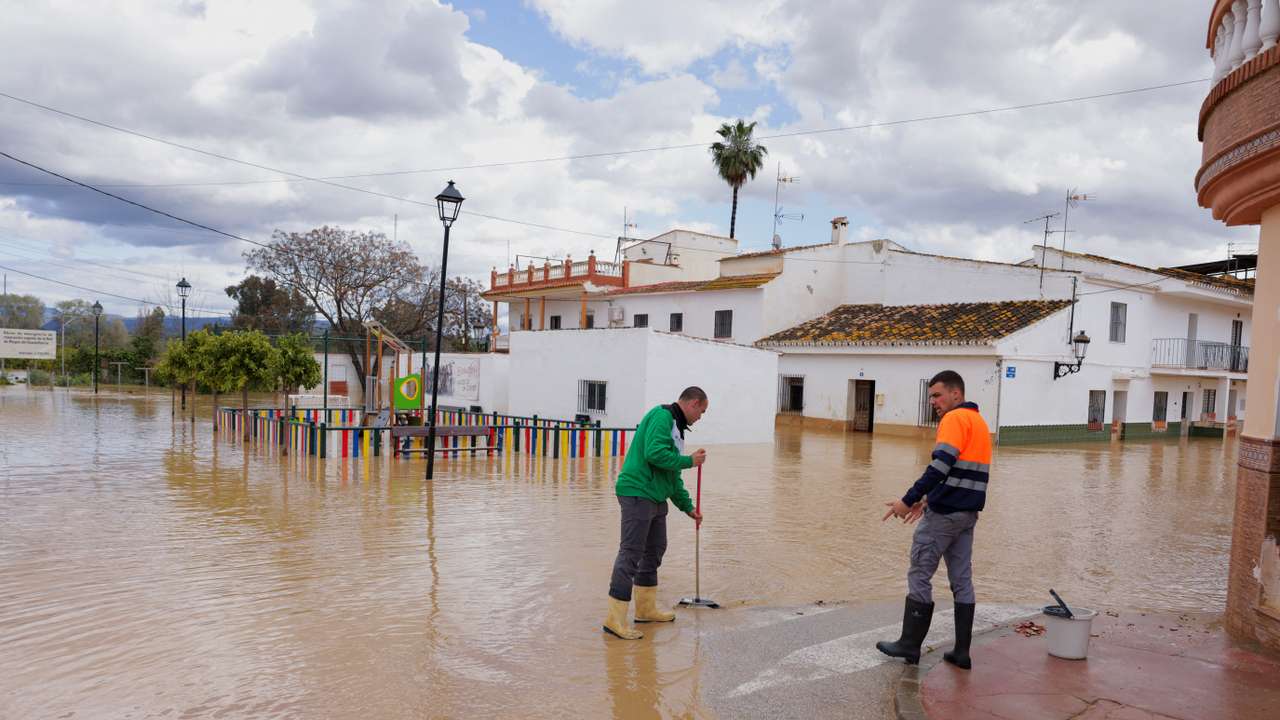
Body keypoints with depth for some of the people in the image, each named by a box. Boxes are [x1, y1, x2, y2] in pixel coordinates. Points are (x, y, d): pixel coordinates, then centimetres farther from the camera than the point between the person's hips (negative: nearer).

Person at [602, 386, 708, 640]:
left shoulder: (676, 426, 21)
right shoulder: (661, 416, -10)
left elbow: (673, 475, 27)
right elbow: (655, 453, -25)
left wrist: (688, 507, 28)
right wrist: (690, 461, -12)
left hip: (656, 498, 10)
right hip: (637, 494, -10)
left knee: (655, 550, 17)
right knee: (631, 553, -9)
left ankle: (646, 608, 29)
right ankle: (615, 618, -5)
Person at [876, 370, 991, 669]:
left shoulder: (955, 419, -11)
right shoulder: (979, 421, 18)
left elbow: (941, 465, -23)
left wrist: (908, 500, -23)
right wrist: (928, 500, 17)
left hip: (944, 513, -9)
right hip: (968, 513, 9)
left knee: (919, 576, 1)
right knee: (962, 581, 11)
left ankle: (910, 645, 8)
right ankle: (962, 651, 13)